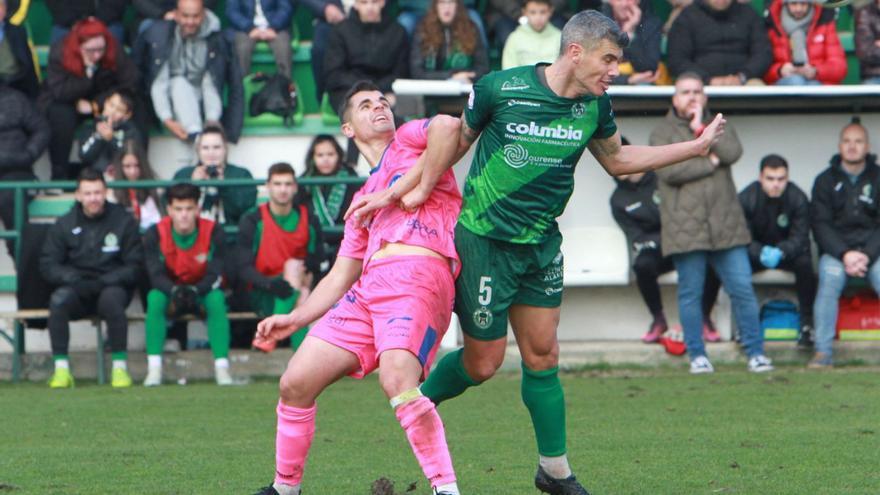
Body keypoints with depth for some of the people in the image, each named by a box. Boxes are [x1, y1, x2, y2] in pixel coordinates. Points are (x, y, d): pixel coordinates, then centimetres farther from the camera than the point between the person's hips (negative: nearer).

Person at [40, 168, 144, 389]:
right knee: (58, 299, -32)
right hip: (76, 292, 1)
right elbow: (48, 265, 3)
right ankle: (61, 369, -28)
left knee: (111, 298, -37)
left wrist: (104, 282, -16)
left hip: (112, 288, -1)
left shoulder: (123, 221, 3)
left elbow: (134, 266, 0)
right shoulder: (64, 225, 7)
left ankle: (120, 368, -30)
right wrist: (75, 280, -16)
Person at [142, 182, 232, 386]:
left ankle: (221, 367, -34)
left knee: (216, 298, -33)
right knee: (154, 298, -32)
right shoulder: (156, 234, -14)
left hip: (202, 293, 0)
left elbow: (215, 275, -19)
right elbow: (156, 275, -20)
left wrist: (195, 291, -40)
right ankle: (154, 369, -32)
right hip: (169, 293, 1)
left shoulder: (213, 232, -14)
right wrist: (175, 291, -42)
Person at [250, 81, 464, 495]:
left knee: (397, 380, -31)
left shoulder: (409, 139, 15)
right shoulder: (363, 199, 31)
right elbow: (339, 277, 28)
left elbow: (446, 126, -10)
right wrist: (294, 319, 18)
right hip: (367, 288, 7)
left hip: (418, 272, -7)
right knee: (295, 383, 3)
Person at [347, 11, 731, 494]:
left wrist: (695, 146, 13)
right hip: (485, 240, -5)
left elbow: (617, 159, 17)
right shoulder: (500, 89, -17)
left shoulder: (594, 105, -2)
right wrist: (395, 193, -2)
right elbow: (455, 142, -1)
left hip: (542, 244, 5)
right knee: (483, 363, 0)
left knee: (542, 355, 5)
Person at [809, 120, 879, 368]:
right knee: (830, 276, -32)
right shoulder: (826, 181, 9)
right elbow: (821, 225, 1)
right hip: (835, 249, 0)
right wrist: (844, 254, -15)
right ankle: (823, 352, -31)